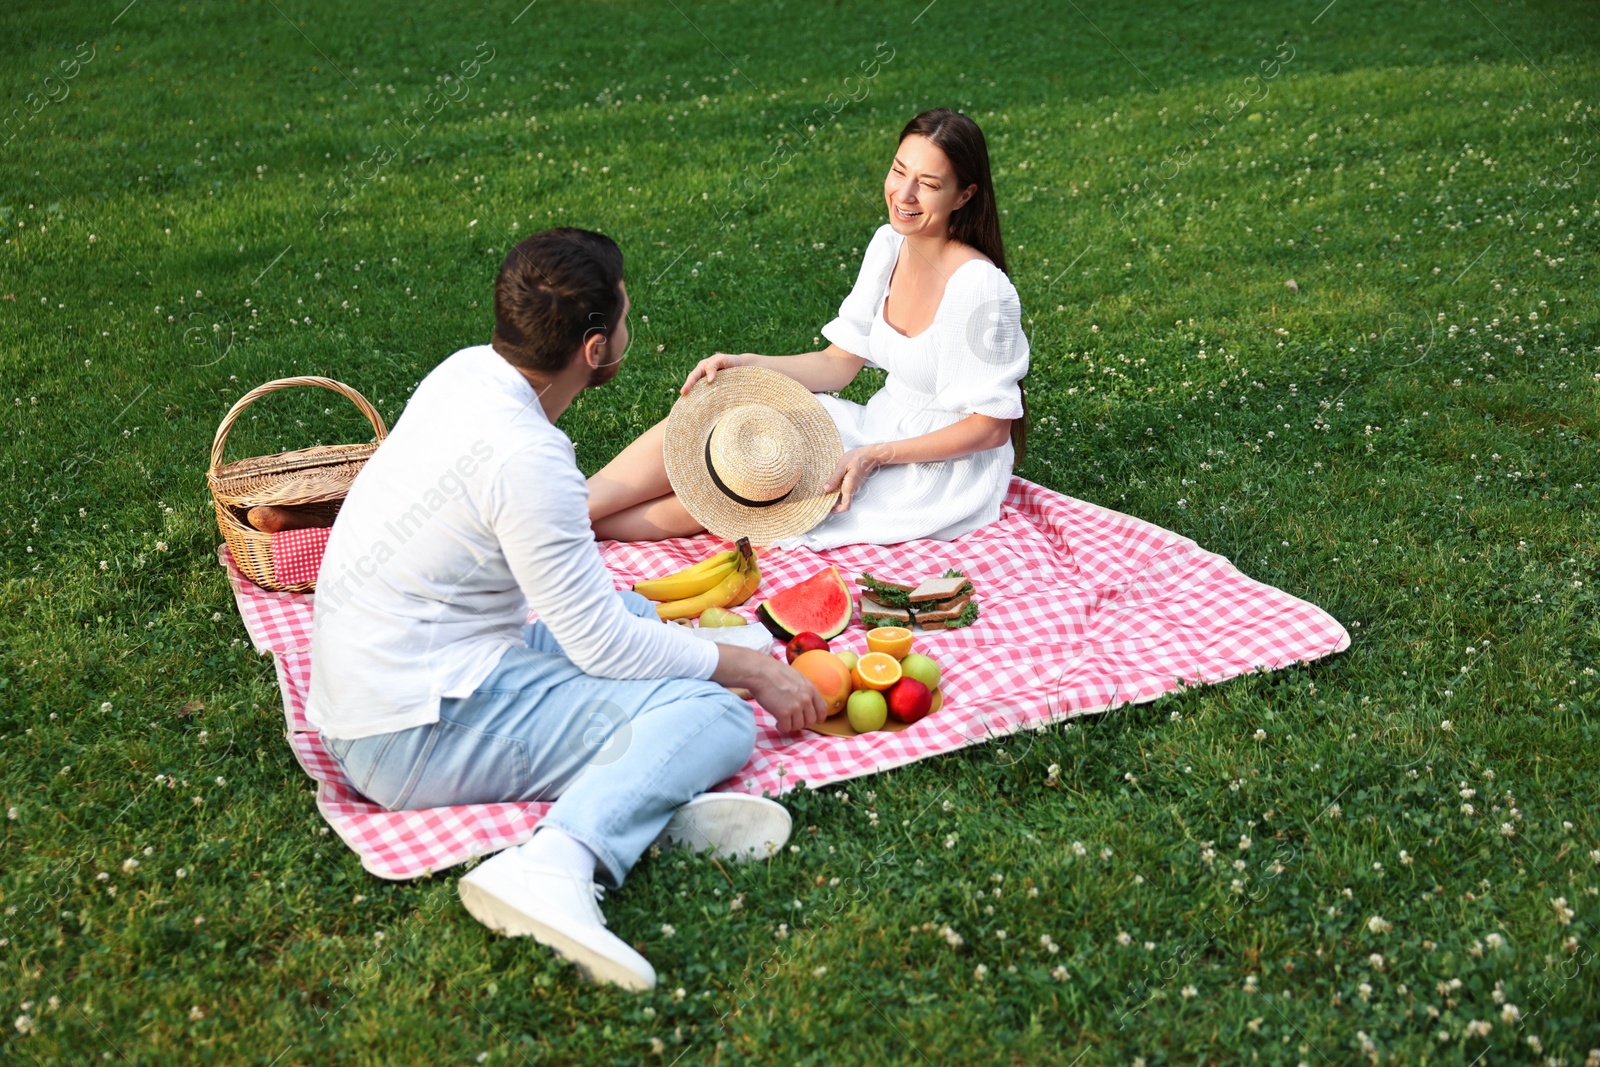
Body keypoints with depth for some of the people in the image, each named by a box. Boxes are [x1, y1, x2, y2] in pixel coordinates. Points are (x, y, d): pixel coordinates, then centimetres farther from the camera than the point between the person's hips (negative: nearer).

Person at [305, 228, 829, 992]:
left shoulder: (468, 371, 3)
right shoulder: (526, 458, -24)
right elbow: (607, 650, -17)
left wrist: (614, 605, 19)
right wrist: (755, 670, -6)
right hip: (417, 739, -10)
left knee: (634, 613, 21)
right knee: (715, 715, -17)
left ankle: (644, 797, -6)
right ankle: (556, 869, -37)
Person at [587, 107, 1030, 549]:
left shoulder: (982, 288, -23)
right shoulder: (889, 244, -1)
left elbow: (992, 427, -18)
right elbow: (840, 363, 4)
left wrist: (877, 455, -22)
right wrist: (744, 365, -10)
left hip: (944, 468, -7)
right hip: (883, 426, 7)